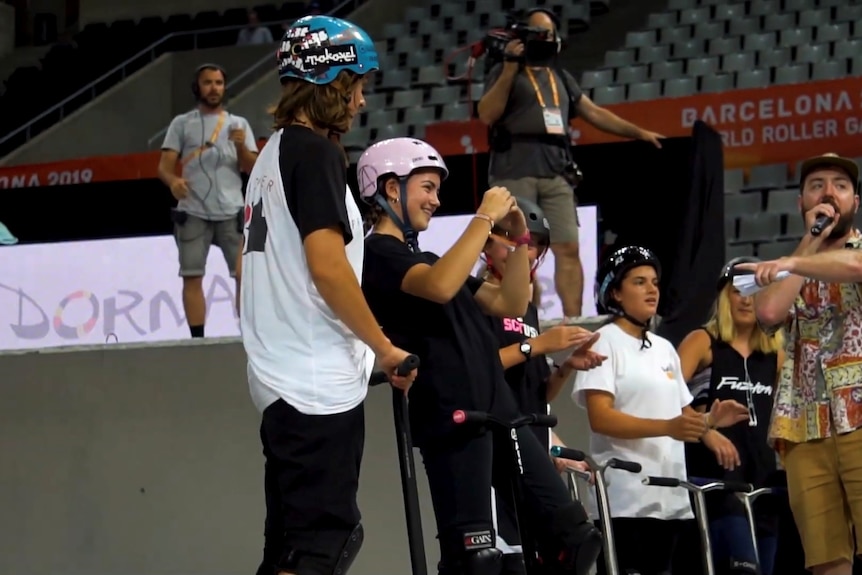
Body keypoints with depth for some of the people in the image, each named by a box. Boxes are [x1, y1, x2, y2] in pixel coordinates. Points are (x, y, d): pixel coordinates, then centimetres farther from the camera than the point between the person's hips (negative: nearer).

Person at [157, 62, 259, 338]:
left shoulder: (239, 124, 13)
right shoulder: (182, 123, 9)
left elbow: (252, 169, 6)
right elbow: (164, 165, 2)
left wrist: (241, 146, -13)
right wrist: (173, 180, -20)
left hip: (231, 212, 1)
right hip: (193, 213, -1)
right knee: (192, 277, -4)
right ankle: (197, 341, -1)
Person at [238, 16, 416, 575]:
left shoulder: (274, 152, 18)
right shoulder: (316, 152, -10)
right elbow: (328, 266, -19)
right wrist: (386, 349, -8)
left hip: (281, 378, 10)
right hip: (319, 383, -10)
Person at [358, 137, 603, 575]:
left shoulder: (426, 259, 25)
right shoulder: (378, 253, -3)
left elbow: (511, 303, 21)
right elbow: (441, 287, -24)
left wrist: (520, 238, 9)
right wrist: (485, 217, -16)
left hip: (498, 415, 9)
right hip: (452, 420, -9)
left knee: (574, 535, 6)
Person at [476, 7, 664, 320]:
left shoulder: (561, 78, 25)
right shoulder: (505, 72, 8)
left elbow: (594, 112, 27)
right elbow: (487, 115, -6)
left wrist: (639, 132, 23)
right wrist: (510, 67, -10)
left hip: (556, 173, 5)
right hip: (514, 172, -5)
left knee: (568, 249, -3)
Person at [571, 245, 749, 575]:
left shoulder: (664, 349, 21)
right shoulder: (605, 343, -3)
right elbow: (600, 417, -15)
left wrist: (710, 420, 1)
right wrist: (667, 427, -26)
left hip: (669, 498, 7)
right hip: (623, 499, -7)